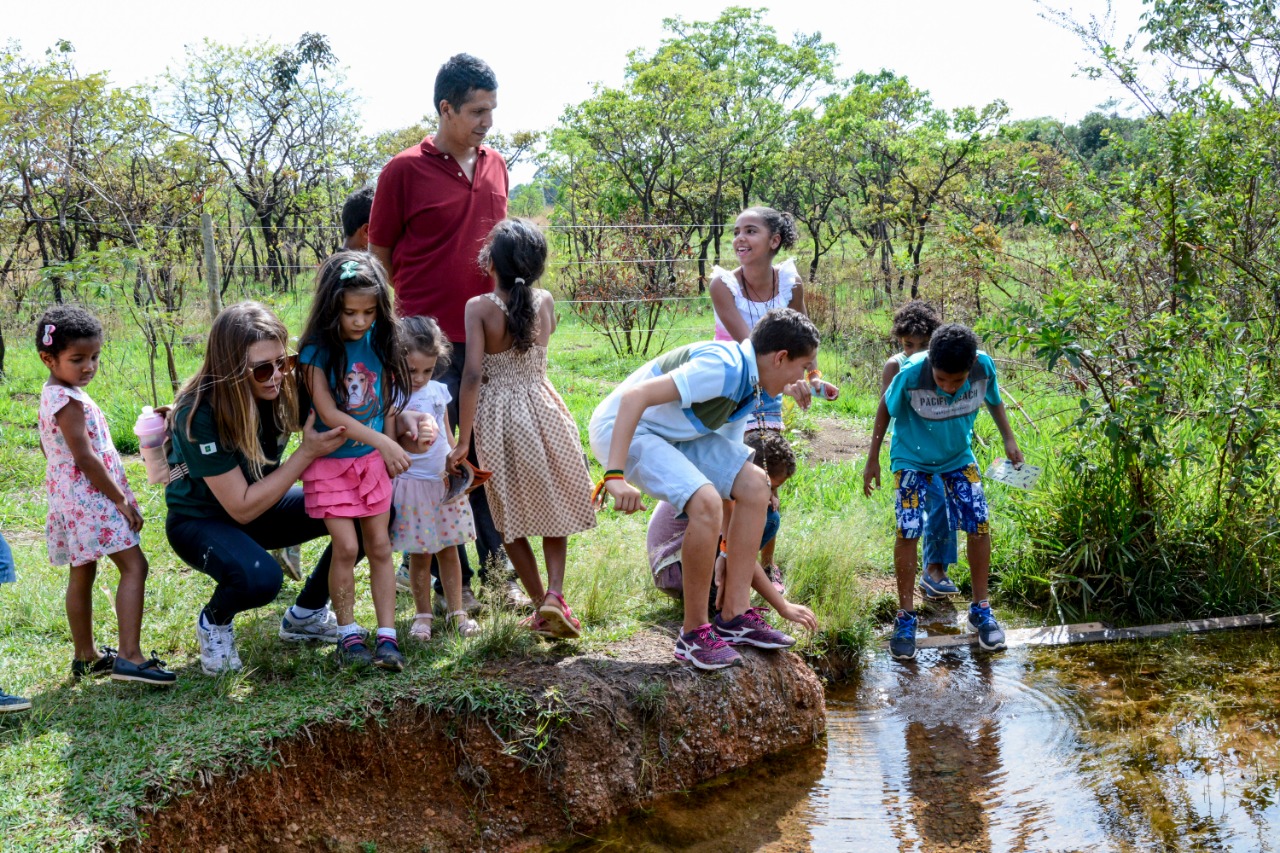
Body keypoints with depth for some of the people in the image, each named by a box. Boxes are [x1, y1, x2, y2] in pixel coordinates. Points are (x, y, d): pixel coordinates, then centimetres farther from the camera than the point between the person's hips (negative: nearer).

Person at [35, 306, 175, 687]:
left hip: (73, 499, 11)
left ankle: (85, 656, 29)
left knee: (82, 573, 17)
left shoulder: (53, 396, 12)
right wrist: (121, 500, -16)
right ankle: (129, 656, -19)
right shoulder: (69, 402, -19)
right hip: (91, 498, -11)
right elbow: (85, 458, -23)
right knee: (134, 567, -13)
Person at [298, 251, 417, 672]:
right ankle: (348, 635, 7)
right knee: (346, 546, -8)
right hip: (331, 462, -4)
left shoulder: (379, 342, -1)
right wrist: (381, 442, -24)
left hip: (372, 460, 4)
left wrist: (390, 449, 4)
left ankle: (387, 636, 7)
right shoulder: (317, 351, -14)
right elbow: (328, 413, -20)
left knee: (380, 545, 3)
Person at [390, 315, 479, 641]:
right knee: (419, 555, 4)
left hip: (444, 482, 4)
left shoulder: (438, 391, 5)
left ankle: (456, 611, 22)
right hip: (411, 483, -4)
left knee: (448, 549, 12)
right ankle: (423, 615, 19)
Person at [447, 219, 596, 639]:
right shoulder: (545, 302, -3)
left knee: (511, 518, 12)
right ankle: (554, 593, -2)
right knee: (554, 509, 15)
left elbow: (472, 374, -20)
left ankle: (540, 604, 14)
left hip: (496, 416, -2)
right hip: (542, 409, 3)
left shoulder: (479, 308, -14)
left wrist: (462, 440, -16)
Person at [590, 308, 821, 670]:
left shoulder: (750, 389, 8)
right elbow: (634, 396, -32)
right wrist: (615, 474, -37)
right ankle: (694, 634, -11)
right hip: (620, 427, -10)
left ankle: (734, 616, 4)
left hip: (671, 434, 10)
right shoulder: (723, 368, -24)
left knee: (754, 484, 0)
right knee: (706, 502, -27)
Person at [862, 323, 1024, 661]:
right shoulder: (911, 374, -33)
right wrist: (872, 460, -8)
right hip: (912, 458, -3)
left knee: (979, 523, -4)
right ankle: (905, 617, 3)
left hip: (959, 456, 3)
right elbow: (885, 410, -14)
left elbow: (993, 400, -1)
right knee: (908, 530, -11)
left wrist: (1009, 439, -1)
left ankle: (980, 609, 13)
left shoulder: (984, 366, -26)